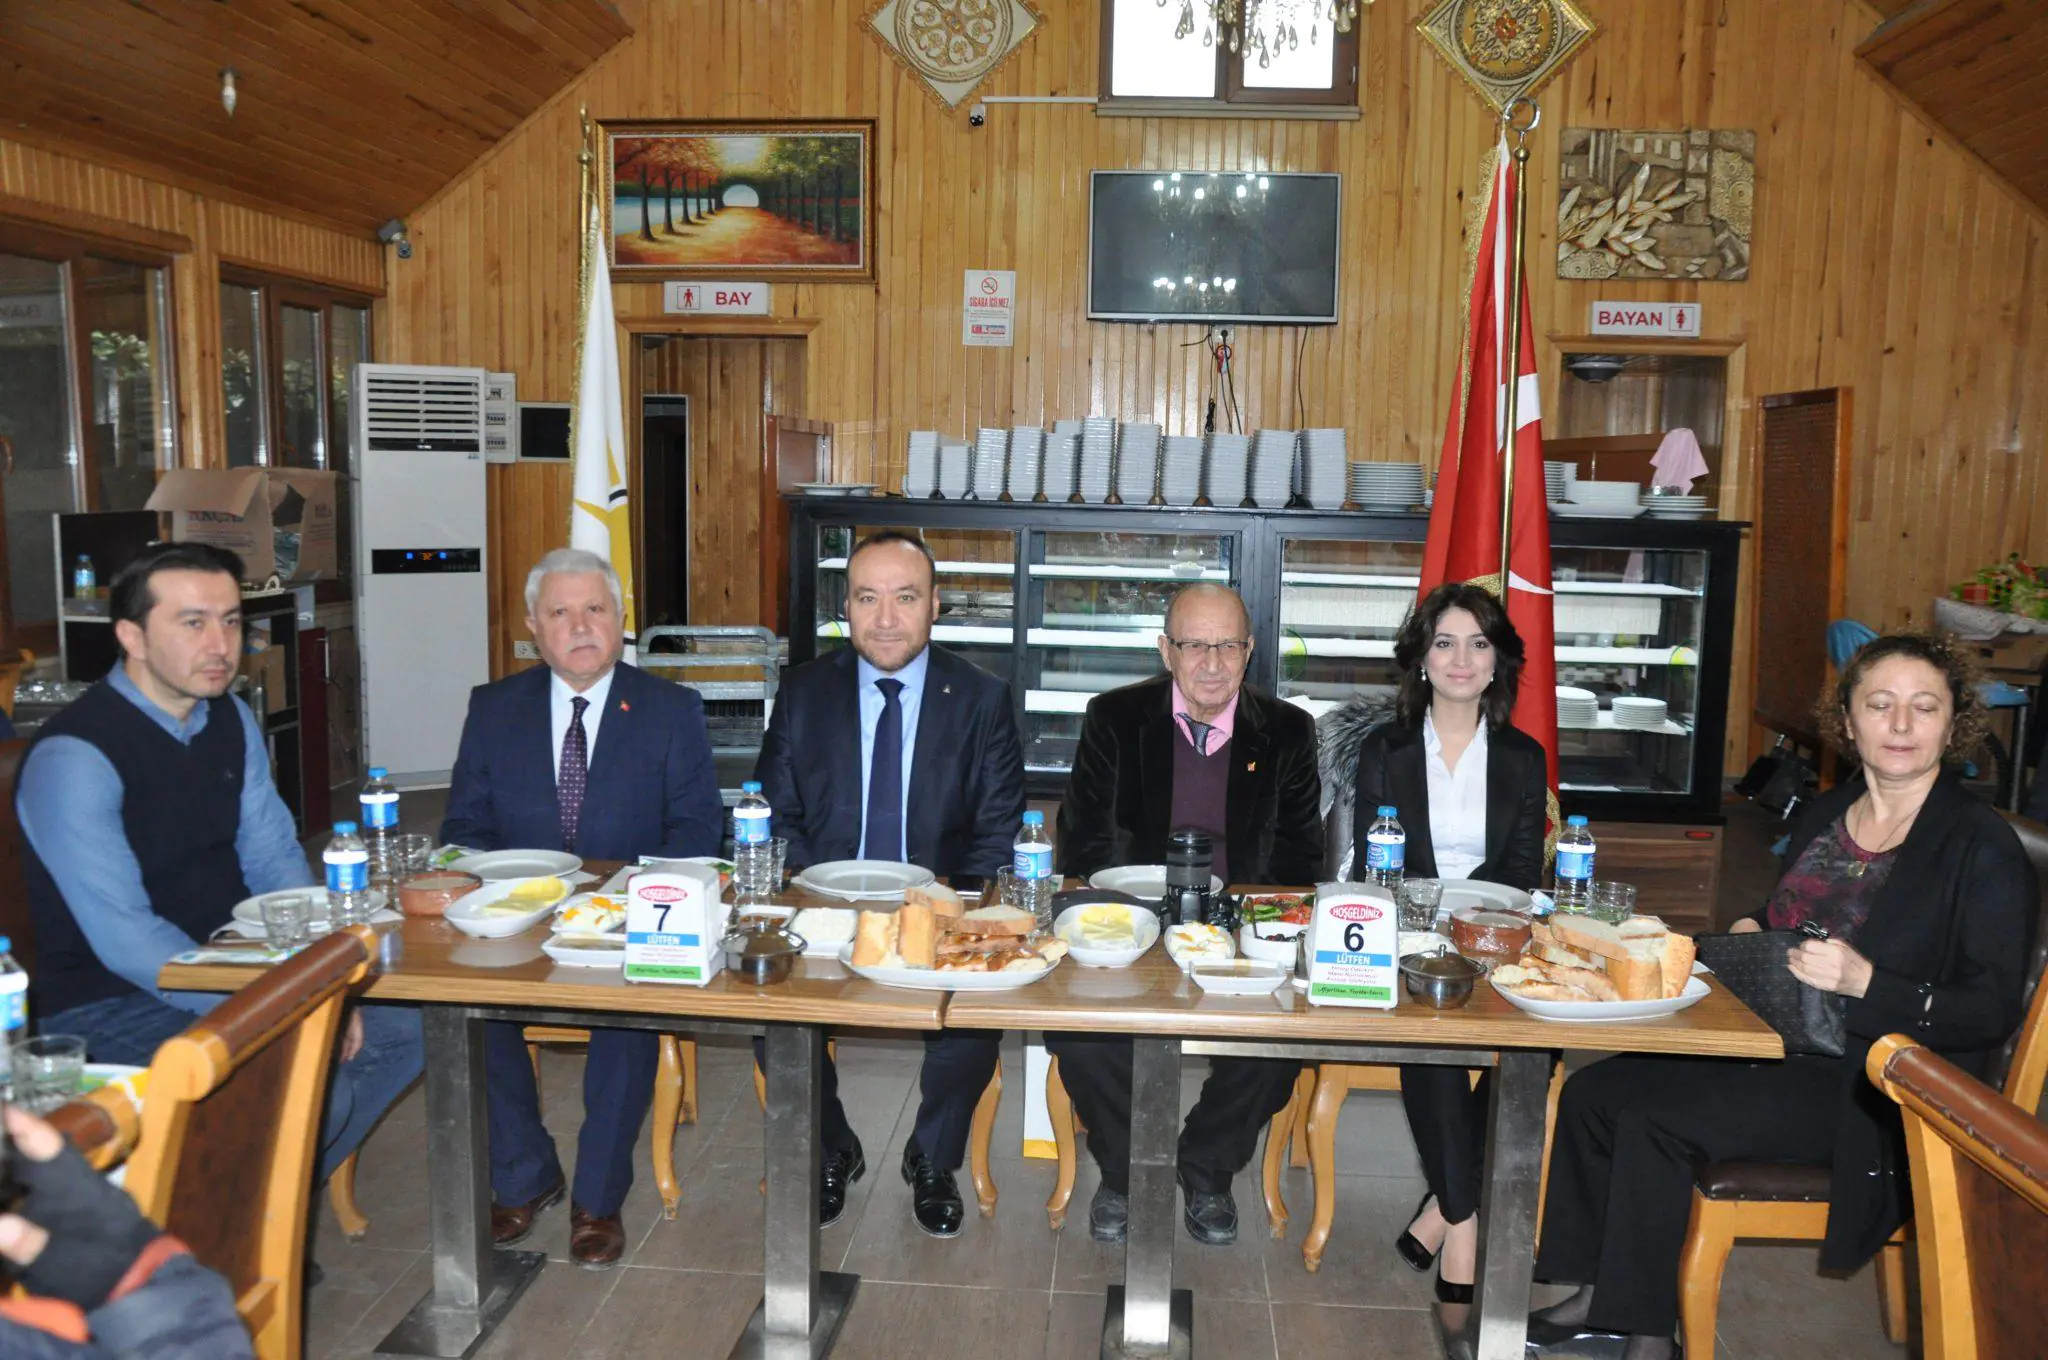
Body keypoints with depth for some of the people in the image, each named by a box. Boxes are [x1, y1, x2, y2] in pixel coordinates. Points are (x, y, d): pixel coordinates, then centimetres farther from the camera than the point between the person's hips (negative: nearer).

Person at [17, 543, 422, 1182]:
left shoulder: (232, 721, 4)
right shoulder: (73, 758, -20)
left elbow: (275, 859, 7)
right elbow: (124, 939, -24)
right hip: (111, 1003, -8)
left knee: (407, 1022, 0)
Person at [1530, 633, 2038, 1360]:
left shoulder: (1984, 849, -10)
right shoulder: (1824, 814, 11)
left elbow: (1992, 1013, -14)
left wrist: (1866, 983, -28)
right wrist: (1749, 934, 2)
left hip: (1870, 1091, -7)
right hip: (1774, 1047, 7)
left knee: (1653, 1116, -24)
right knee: (1591, 1091, -9)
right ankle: (1596, 1296, 6)